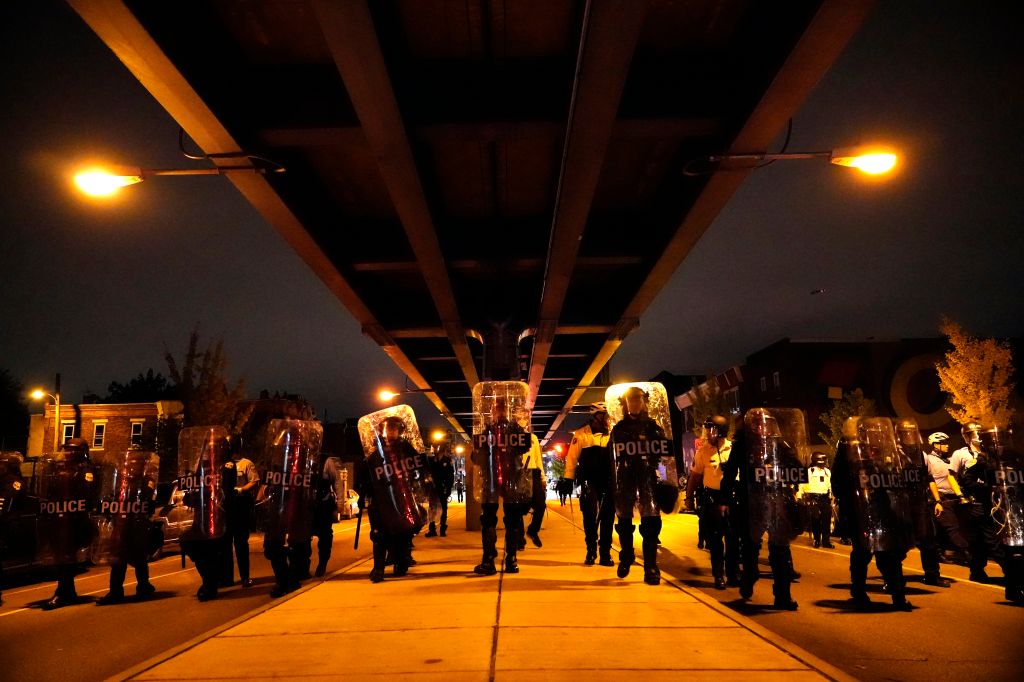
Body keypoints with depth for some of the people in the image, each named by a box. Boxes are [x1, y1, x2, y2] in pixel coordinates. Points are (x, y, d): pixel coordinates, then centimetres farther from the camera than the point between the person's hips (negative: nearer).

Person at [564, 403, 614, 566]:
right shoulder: (581, 434, -1)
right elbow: (572, 457, -1)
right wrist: (569, 479, -5)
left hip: (609, 482, 3)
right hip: (590, 481, -3)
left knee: (608, 517, 7)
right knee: (590, 515, -9)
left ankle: (605, 553, 17)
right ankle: (591, 551, 8)